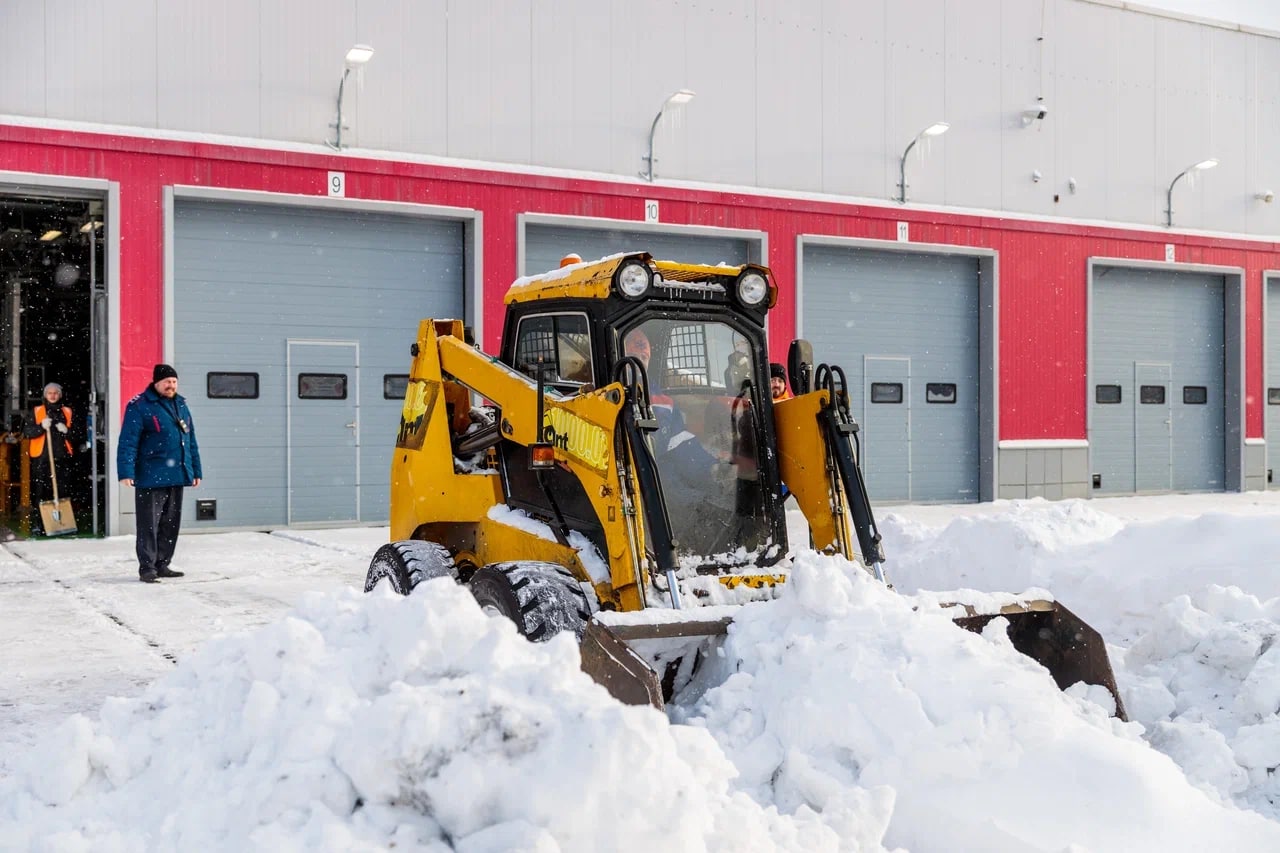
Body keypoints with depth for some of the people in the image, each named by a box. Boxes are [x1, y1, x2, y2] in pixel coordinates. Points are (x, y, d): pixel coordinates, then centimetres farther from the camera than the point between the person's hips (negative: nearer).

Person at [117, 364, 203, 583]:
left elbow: (191, 442, 19)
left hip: (176, 476, 7)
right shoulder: (139, 407, -7)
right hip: (151, 478, -7)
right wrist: (126, 472, -20)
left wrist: (196, 471, 16)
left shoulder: (181, 406, 15)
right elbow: (128, 442, -13)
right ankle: (147, 568, 2)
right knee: (149, 524, -3)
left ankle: (162, 564, 21)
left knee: (171, 524, 11)